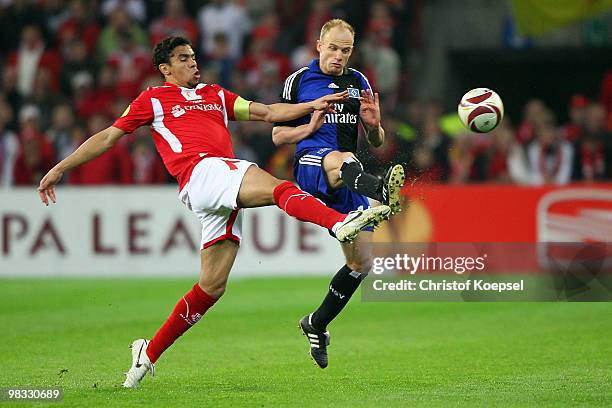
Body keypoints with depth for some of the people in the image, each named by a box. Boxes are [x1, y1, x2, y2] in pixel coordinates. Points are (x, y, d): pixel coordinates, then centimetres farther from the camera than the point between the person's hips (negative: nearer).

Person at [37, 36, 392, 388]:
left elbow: (267, 112, 28)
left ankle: (149, 353, 11)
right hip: (201, 173, -6)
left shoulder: (215, 94, 32)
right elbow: (108, 137, 17)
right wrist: (61, 168, 15)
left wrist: (312, 106, 14)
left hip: (226, 190, 6)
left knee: (213, 285, 2)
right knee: (279, 188, -30)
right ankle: (340, 223, -54)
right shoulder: (153, 100, 16)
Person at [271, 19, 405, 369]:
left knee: (361, 264, 1)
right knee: (342, 160, -43)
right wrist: (311, 126, -11)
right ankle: (383, 191, -79)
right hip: (309, 163, -5)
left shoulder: (359, 83, 17)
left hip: (348, 182, 5)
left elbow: (377, 143, 18)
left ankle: (317, 325, 22)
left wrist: (374, 125, -5)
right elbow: (278, 136, 8)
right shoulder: (299, 81, 6)